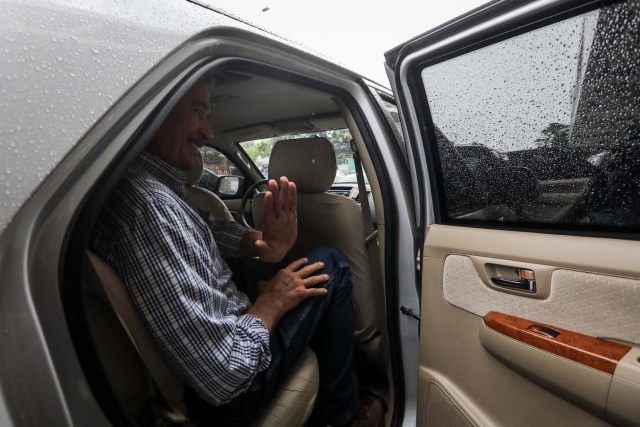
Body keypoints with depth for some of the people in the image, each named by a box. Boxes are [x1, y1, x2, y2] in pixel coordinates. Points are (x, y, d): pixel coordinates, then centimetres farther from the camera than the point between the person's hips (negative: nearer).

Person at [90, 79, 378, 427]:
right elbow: (225, 374, -33)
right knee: (329, 266, -4)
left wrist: (263, 242, -10)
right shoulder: (149, 206, -33)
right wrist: (272, 302, -15)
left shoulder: (134, 182, -2)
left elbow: (205, 231, 9)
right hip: (228, 396, -8)